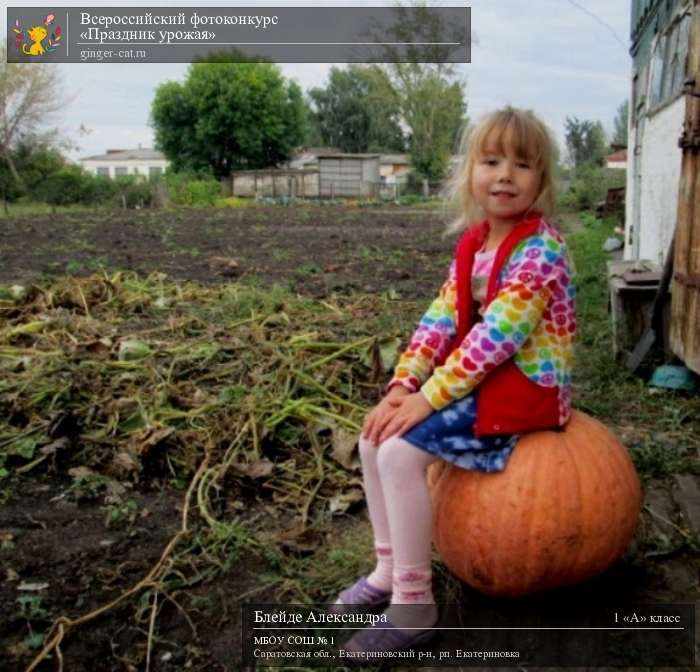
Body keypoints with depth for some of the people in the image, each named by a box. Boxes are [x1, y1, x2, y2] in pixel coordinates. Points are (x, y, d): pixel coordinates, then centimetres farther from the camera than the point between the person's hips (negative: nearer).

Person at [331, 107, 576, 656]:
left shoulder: (540, 249, -18)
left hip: (530, 385, -8)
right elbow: (441, 319, 2)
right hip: (486, 379, 9)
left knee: (401, 450, -21)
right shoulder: (472, 243, 7)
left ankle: (414, 604, -7)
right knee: (375, 436, 1)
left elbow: (495, 336, -26)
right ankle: (389, 570, 15)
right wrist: (402, 386, -9)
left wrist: (429, 397, -25)